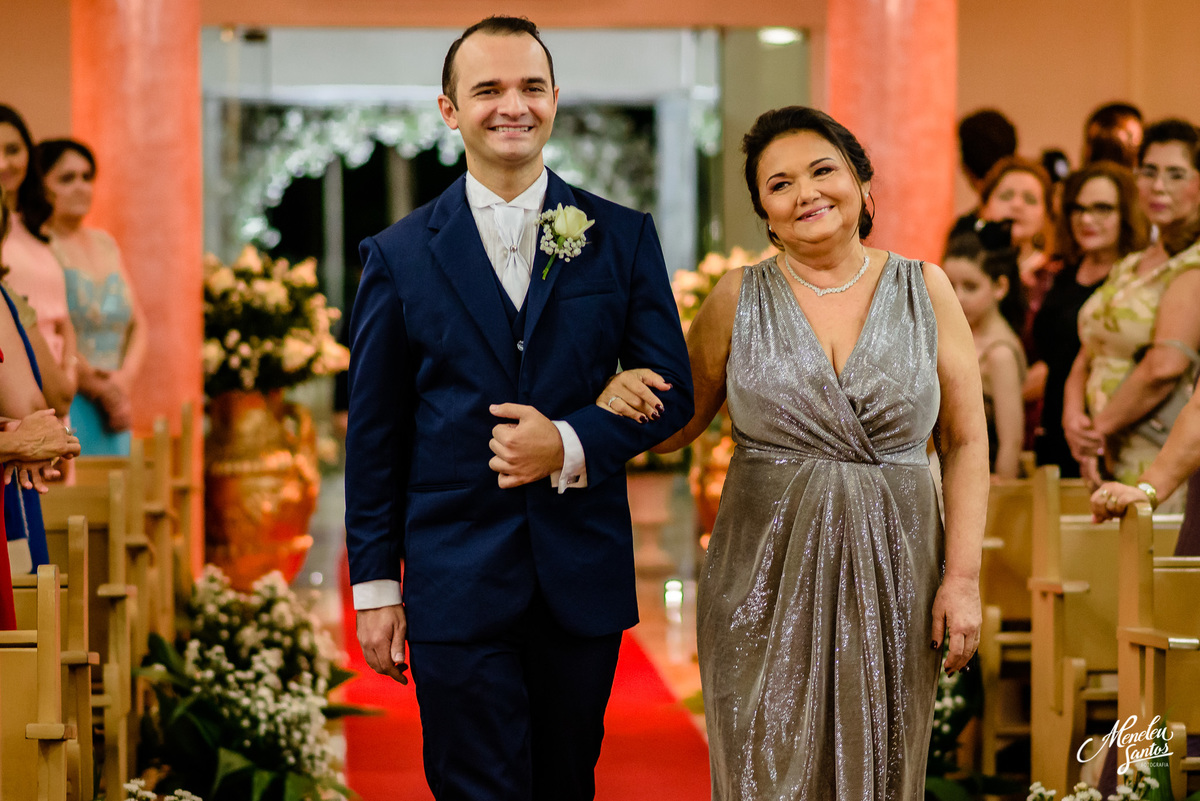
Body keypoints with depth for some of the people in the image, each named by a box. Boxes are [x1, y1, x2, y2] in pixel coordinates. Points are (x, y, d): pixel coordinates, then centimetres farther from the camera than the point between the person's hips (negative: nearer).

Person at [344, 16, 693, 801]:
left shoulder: (623, 237, 4)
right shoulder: (399, 256, 1)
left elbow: (671, 389, 3)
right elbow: (375, 434, 3)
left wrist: (571, 445, -15)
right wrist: (375, 586, 0)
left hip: (584, 579, 2)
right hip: (456, 583, -2)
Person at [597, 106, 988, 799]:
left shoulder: (924, 290, 2)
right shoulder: (739, 299, 3)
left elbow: (967, 442, 2)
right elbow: (677, 425, 9)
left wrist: (963, 578, -5)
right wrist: (624, 402, -14)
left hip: (893, 574, 1)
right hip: (768, 580, 0)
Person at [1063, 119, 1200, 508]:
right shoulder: (1129, 267, 18)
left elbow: (1165, 366, -21)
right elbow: (1087, 357, 18)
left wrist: (1100, 427, -10)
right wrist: (1074, 417, -2)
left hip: (1164, 468, -7)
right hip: (1112, 464, 7)